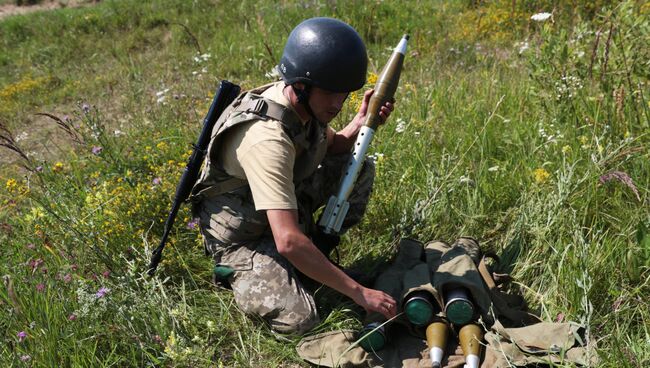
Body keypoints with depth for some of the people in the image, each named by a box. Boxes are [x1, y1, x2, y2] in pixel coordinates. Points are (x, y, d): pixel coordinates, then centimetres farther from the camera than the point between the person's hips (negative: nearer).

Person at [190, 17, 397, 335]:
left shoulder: (306, 103, -12)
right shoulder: (268, 139, -38)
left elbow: (332, 146, 12)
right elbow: (289, 242, -43)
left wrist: (360, 125, -12)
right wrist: (358, 292, -36)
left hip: (288, 200, 8)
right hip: (241, 236, -7)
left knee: (360, 168, -3)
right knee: (298, 318, -24)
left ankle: (317, 248, 8)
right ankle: (236, 273, 4)